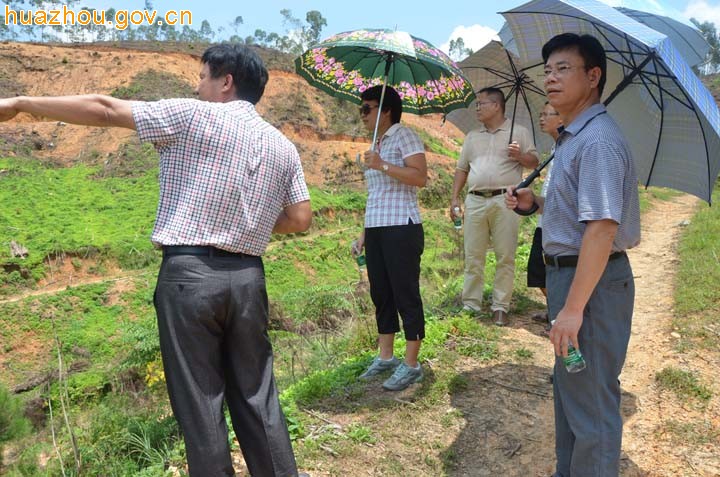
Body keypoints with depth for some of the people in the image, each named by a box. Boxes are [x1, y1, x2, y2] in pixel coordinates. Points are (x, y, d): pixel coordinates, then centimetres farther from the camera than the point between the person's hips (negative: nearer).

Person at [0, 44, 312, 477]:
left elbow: (104, 109, -1)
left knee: (199, 401, 6)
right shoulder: (283, 145, 11)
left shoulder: (192, 116, -3)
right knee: (257, 396, 14)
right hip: (248, 276, 5)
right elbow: (300, 220, 11)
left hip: (190, 274, -5)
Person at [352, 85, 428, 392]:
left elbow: (420, 177, -17)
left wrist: (382, 165, -20)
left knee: (406, 295, -3)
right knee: (381, 294, 11)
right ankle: (385, 357, 23)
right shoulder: (377, 145, 19)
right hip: (376, 229, 8)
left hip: (401, 228, -8)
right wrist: (364, 233, 18)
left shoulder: (403, 136, -4)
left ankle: (411, 365, 5)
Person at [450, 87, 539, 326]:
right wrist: (455, 198, 10)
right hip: (475, 201, 3)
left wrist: (520, 156, -14)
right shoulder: (472, 136, 19)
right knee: (473, 256, 3)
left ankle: (500, 307, 5)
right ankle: (470, 305, 11)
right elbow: (462, 169, 19)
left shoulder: (519, 132, 9)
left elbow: (534, 162, 7)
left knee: (505, 257, -2)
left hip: (504, 201, -3)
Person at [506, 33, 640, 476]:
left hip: (592, 281, -11)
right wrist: (535, 202, 7)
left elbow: (603, 226, -27)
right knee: (569, 387, 23)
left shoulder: (597, 140, -19)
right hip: (571, 272, 11)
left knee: (591, 401, 1)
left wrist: (573, 307, -28)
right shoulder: (573, 137, 14)